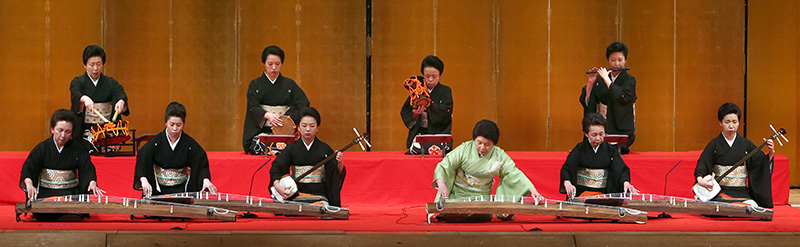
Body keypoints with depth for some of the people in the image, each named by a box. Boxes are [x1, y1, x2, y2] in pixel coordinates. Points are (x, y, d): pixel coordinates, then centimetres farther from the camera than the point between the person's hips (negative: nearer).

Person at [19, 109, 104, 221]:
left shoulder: (77, 148, 7)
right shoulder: (42, 148, 4)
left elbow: (87, 167, -5)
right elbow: (29, 166, -10)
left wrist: (92, 182, -29)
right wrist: (29, 184, -32)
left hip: (71, 194, 0)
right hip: (46, 194, 0)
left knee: (73, 216, -30)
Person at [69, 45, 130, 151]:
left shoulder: (110, 82, 12)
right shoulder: (78, 82, 7)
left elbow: (121, 93, -7)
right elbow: (75, 94, -15)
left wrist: (121, 101, -32)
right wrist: (84, 98, -39)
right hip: (85, 130, -2)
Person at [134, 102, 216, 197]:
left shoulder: (189, 143, 0)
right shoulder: (156, 141, -2)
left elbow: (202, 163, -3)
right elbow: (141, 160, -10)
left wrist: (206, 179, -23)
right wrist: (144, 180, -27)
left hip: (181, 190, 0)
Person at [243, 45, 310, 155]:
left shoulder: (289, 84, 12)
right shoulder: (255, 85, 10)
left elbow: (303, 104, 0)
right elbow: (253, 107, -4)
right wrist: (268, 115, -26)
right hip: (260, 131, 0)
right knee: (258, 147, -33)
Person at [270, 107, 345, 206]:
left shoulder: (324, 149, 7)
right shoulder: (292, 148, 9)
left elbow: (335, 175, 1)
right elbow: (276, 167, -3)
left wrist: (340, 165, -23)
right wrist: (277, 185, -23)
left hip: (319, 196, 0)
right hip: (296, 196, 0)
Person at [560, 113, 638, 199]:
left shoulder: (611, 150, 9)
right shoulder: (580, 149, 4)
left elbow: (621, 169, -4)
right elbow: (566, 168, -8)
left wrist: (626, 182, -28)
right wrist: (567, 183, -31)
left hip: (604, 193, 1)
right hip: (581, 193, -1)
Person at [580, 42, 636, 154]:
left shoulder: (629, 80, 0)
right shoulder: (600, 80, 12)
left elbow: (622, 97, -20)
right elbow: (585, 101, 6)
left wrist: (606, 79, -13)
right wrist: (591, 82, -8)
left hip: (621, 130, -3)